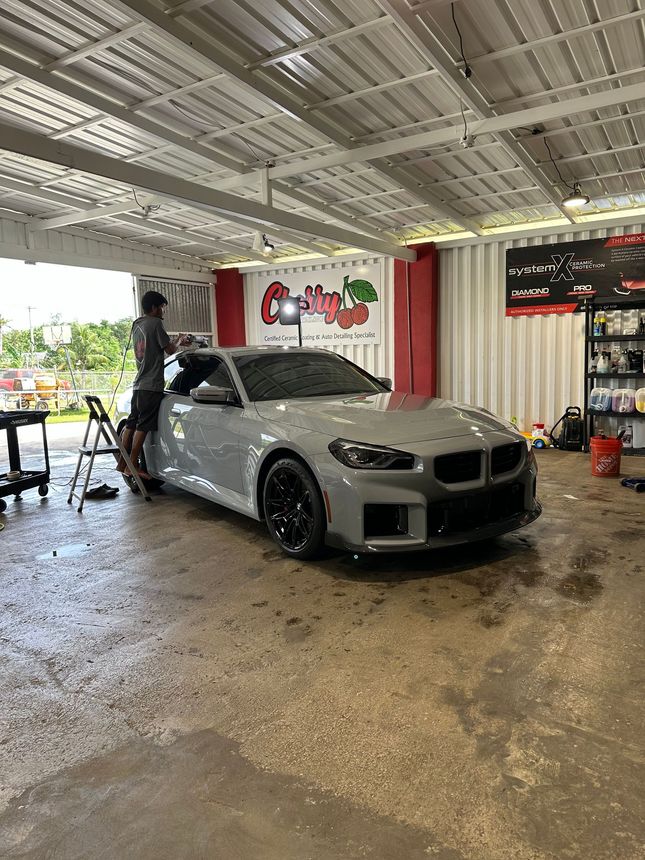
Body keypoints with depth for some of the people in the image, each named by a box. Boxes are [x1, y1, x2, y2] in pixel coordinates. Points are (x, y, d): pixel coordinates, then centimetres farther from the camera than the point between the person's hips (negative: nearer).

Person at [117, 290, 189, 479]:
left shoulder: (137, 325, 19)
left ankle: (123, 462, 14)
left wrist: (176, 342, 26)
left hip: (138, 384, 9)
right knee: (143, 426, -7)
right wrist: (179, 341, 12)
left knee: (131, 424, 11)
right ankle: (133, 466, -6)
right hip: (152, 385, -9)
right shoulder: (155, 323, -8)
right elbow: (169, 350, -8)